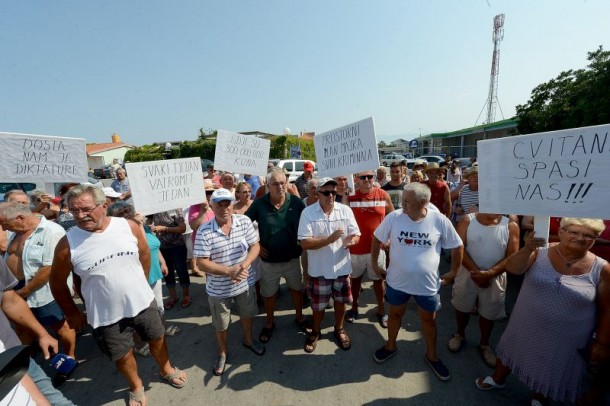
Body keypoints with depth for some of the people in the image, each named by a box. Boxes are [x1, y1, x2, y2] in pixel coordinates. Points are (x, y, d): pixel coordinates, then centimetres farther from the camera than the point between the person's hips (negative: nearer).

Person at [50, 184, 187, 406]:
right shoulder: (67, 244, -15)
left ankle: (166, 369, 50)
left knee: (157, 339, 20)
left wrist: (141, 284, 9)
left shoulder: (128, 226, -13)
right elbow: (57, 282, 0)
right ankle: (136, 386, 48)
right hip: (106, 315, -1)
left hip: (143, 302, 1)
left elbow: (144, 255, 3)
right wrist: (72, 313, 5)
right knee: (122, 356, 17)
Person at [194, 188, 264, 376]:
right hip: (218, 289, -2)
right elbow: (202, 263, -18)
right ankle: (222, 353, 49)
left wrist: (244, 265, -24)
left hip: (245, 283, 3)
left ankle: (248, 340, 56)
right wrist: (229, 271, -28)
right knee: (221, 325, 20)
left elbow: (255, 246, -7)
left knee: (247, 315, 27)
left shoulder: (244, 221, -12)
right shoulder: (204, 232, -19)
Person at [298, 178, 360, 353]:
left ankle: (339, 329, 47)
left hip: (342, 266, 2)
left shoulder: (346, 210, -5)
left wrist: (351, 240, -27)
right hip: (319, 269, -2)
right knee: (318, 304, 16)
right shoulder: (307, 213, -14)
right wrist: (329, 240, -29)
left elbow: (356, 235, -3)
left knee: (340, 300, 20)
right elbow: (304, 243, -18)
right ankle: (315, 332, 43)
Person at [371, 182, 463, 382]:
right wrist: (375, 264, 3)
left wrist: (453, 272, 5)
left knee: (429, 320, 21)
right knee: (396, 314, 21)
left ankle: (431, 355, 46)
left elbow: (457, 247, 0)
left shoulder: (440, 221, -16)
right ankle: (390, 346, 47)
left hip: (427, 283, 0)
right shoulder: (393, 217, -15)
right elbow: (377, 240, -1)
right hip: (397, 281, 1)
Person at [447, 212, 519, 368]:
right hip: (467, 274, 0)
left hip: (495, 278, 1)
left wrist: (489, 274, -21)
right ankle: (460, 335, 44)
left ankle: (484, 344, 43)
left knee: (488, 313, 18)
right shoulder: (467, 220, -11)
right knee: (462, 308, 18)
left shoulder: (511, 226, -9)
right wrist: (476, 271, -19)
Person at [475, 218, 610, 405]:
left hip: (565, 338, 0)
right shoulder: (540, 251, -15)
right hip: (526, 326, 1)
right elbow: (513, 268, -29)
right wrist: (528, 249, -45)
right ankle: (497, 378, 51)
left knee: (551, 371, 22)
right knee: (512, 350, 23)